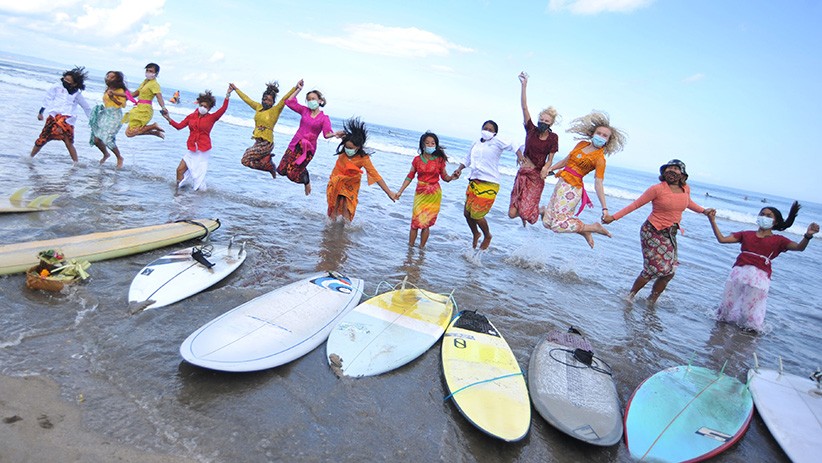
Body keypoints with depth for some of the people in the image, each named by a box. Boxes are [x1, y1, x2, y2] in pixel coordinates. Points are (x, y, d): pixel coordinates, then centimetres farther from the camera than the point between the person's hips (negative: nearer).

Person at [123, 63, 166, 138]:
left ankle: (154, 126, -4)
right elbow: (135, 93, 24)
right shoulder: (145, 82, 14)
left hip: (144, 110, -9)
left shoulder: (154, 84, -12)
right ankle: (156, 132, 16)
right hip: (139, 108, 9)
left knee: (130, 132, -14)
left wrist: (163, 107, -46)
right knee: (128, 131, 15)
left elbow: (159, 97, -27)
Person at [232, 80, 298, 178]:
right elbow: (246, 98, 25)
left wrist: (296, 88, -28)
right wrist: (235, 89, 36)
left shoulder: (275, 110, -5)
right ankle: (266, 159, 20)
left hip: (266, 143, -7)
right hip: (258, 142, 7)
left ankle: (268, 163, 5)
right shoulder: (258, 107, 11)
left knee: (245, 160, -13)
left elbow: (285, 99, -17)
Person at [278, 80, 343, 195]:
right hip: (295, 143, 4)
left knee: (294, 173, -6)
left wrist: (335, 134, -37)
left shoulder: (324, 118, -2)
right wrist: (298, 89, 7)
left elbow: (327, 133, -15)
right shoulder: (304, 110, 7)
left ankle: (306, 181, 28)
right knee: (282, 169, -1)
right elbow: (289, 102, 8)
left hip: (309, 148, -4)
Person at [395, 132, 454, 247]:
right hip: (420, 193, 1)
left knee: (426, 223, 0)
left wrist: (452, 177, -16)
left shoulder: (439, 160, 0)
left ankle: (421, 248, 11)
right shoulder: (417, 160, 3)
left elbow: (444, 177, 6)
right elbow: (410, 177, 8)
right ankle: (410, 246, 9)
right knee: (415, 221, -1)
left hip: (434, 194, -1)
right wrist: (400, 191, 6)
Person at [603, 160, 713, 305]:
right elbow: (636, 204, -13)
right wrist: (613, 217, -16)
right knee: (653, 270, -8)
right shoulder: (657, 189, -15)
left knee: (668, 272, 7)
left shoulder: (686, 189, 2)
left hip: (670, 235, 6)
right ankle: (630, 296, 14)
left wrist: (704, 211, 14)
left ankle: (651, 301, 27)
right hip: (653, 233, -6)